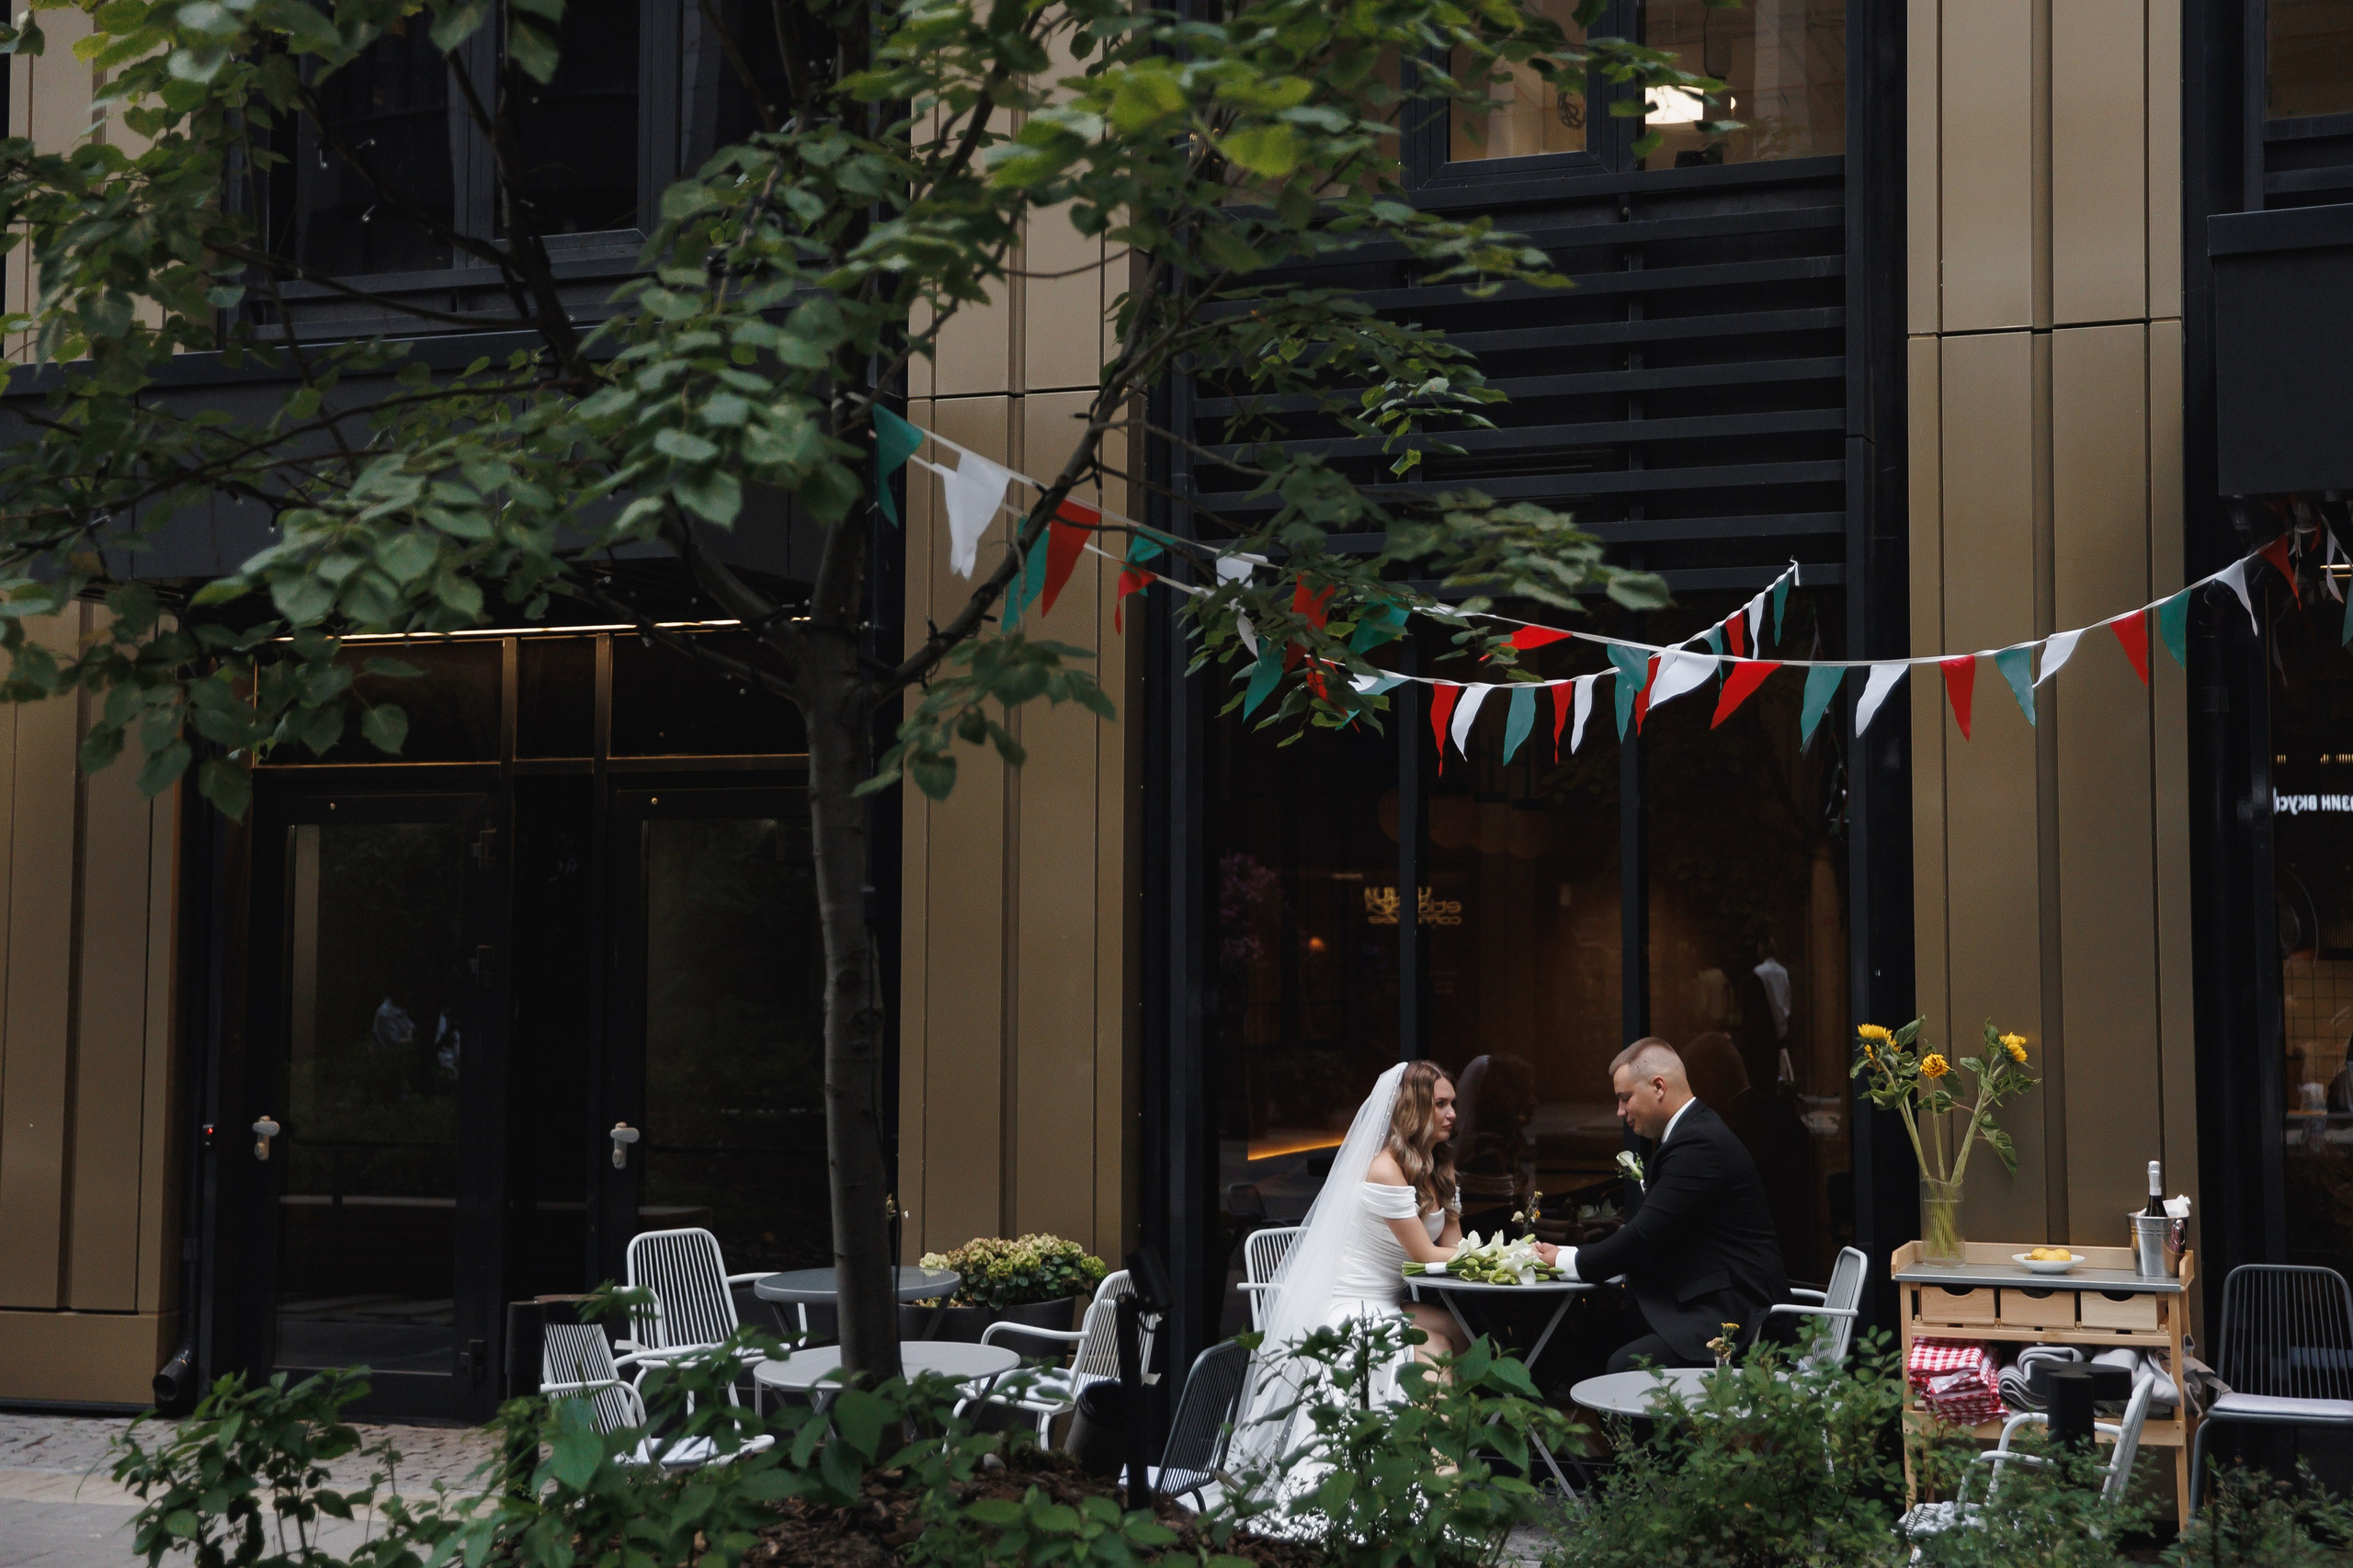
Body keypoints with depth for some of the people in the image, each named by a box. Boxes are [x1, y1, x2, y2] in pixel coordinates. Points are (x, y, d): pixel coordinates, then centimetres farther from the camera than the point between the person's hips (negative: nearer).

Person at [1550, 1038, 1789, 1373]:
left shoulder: (1699, 1144, -17)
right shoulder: (1691, 1133, 16)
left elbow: (1645, 1236, -19)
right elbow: (1640, 1226, 16)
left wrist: (1569, 1261, -8)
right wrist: (1570, 1255, 3)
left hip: (1732, 1313, -10)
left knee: (1625, 1366, -26)